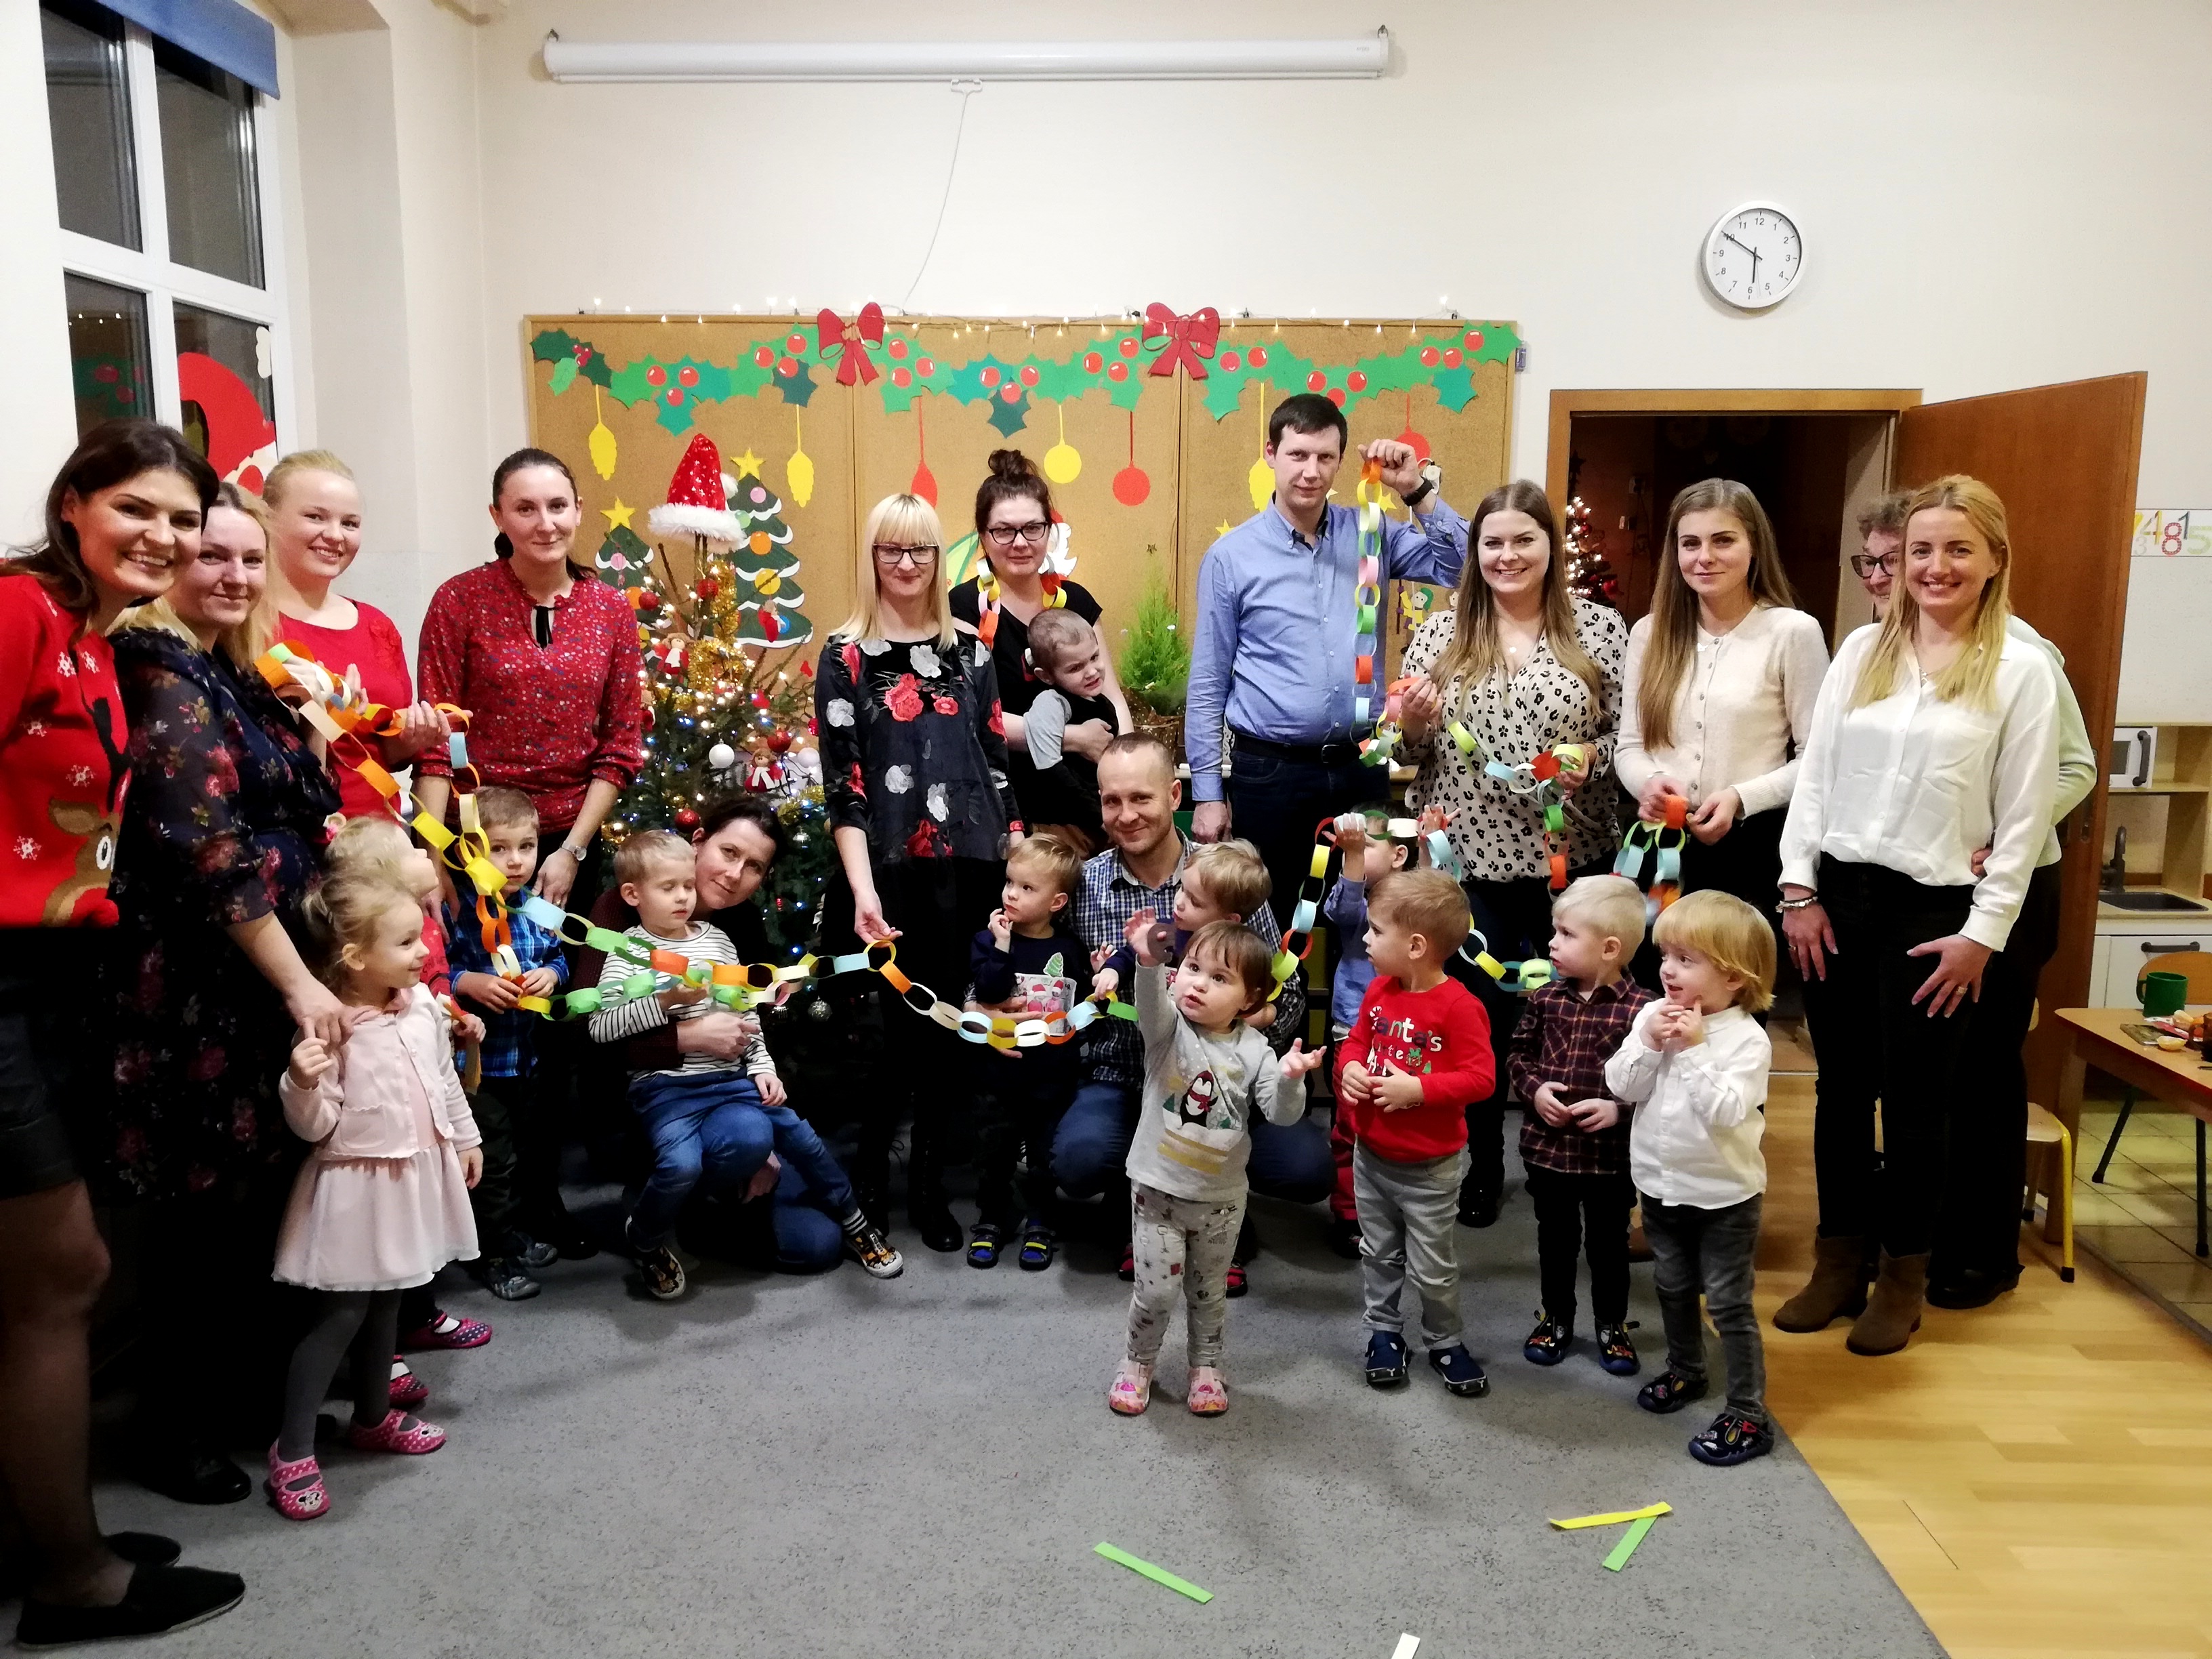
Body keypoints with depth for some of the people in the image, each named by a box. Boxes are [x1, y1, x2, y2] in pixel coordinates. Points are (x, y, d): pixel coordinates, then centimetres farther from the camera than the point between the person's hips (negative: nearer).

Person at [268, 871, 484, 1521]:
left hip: (413, 1177, 7)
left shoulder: (423, 1005, -2)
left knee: (385, 1303, 20)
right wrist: (303, 1085, -38)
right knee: (339, 1315, -2)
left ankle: (373, 1417, 36)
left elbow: (444, 1078, 13)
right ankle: (292, 1452, 10)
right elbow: (316, 1128, -19)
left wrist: (466, 1138, 20)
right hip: (356, 1186, -7)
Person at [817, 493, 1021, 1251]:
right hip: (887, 874, -3)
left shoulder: (969, 650, 11)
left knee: (949, 1024, 7)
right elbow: (842, 784, -6)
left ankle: (929, 1178, 24)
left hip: (967, 869, 3)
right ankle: (870, 1175, 24)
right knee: (894, 1026, 1)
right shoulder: (845, 656, 1)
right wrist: (862, 888, -16)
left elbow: (997, 763, 11)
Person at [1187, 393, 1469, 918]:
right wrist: (1208, 792, -4)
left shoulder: (1371, 534, 6)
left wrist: (1417, 491, -8)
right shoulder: (1231, 556, -3)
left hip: (1361, 768, 3)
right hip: (1269, 773, -2)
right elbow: (1208, 685, -1)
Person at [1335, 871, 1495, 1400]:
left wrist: (1418, 1089, -30)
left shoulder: (1459, 1006, -23)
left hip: (1429, 1167, -5)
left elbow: (1480, 1077, -23)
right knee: (1379, 1254, 20)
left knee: (1432, 1267, 10)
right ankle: (1384, 1331, 38)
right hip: (1371, 1155, 5)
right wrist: (1349, 1068, -13)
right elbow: (1355, 1041, 9)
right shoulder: (1379, 991, -4)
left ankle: (1446, 1342, 32)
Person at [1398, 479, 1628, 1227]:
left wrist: (1591, 758, -16)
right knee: (1479, 1012, 9)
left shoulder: (1600, 627, 1)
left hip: (1569, 859, -1)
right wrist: (1414, 723, -12)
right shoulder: (1441, 633, 5)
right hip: (1468, 858, 1)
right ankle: (1483, 1164, 29)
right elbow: (1410, 749, 9)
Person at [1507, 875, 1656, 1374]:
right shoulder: (1544, 999, -3)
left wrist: (1620, 1108, -22)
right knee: (1555, 1239, 19)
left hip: (1611, 1154, -3)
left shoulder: (1641, 1008, -16)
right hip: (1547, 1145, 3)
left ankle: (1612, 1326, 35)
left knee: (1608, 1242, 15)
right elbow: (1518, 1053, 8)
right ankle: (1556, 1319, 37)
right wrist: (1534, 1087, -10)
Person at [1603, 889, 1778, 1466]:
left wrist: (1695, 1048, -31)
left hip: (1724, 1194, -6)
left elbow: (1726, 1110, -29)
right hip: (1660, 1185, 6)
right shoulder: (1651, 1016, -5)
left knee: (1729, 1304, 2)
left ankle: (1749, 1417, 13)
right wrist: (1649, 1043, -22)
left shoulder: (1747, 1038, -20)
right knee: (1672, 1288, 23)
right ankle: (1685, 1371, 45)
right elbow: (1621, 1086, -8)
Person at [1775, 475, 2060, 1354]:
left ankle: (1903, 1275, 25)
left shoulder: (2022, 669, -4)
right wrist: (1799, 889, 0)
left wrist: (1983, 933, -8)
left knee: (1916, 1098, 8)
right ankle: (1840, 1259, 26)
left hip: (1936, 907, -3)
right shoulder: (1862, 650, 6)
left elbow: (2024, 816, -5)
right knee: (1841, 1087, 11)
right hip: (1838, 891, 3)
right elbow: (1816, 774, 6)